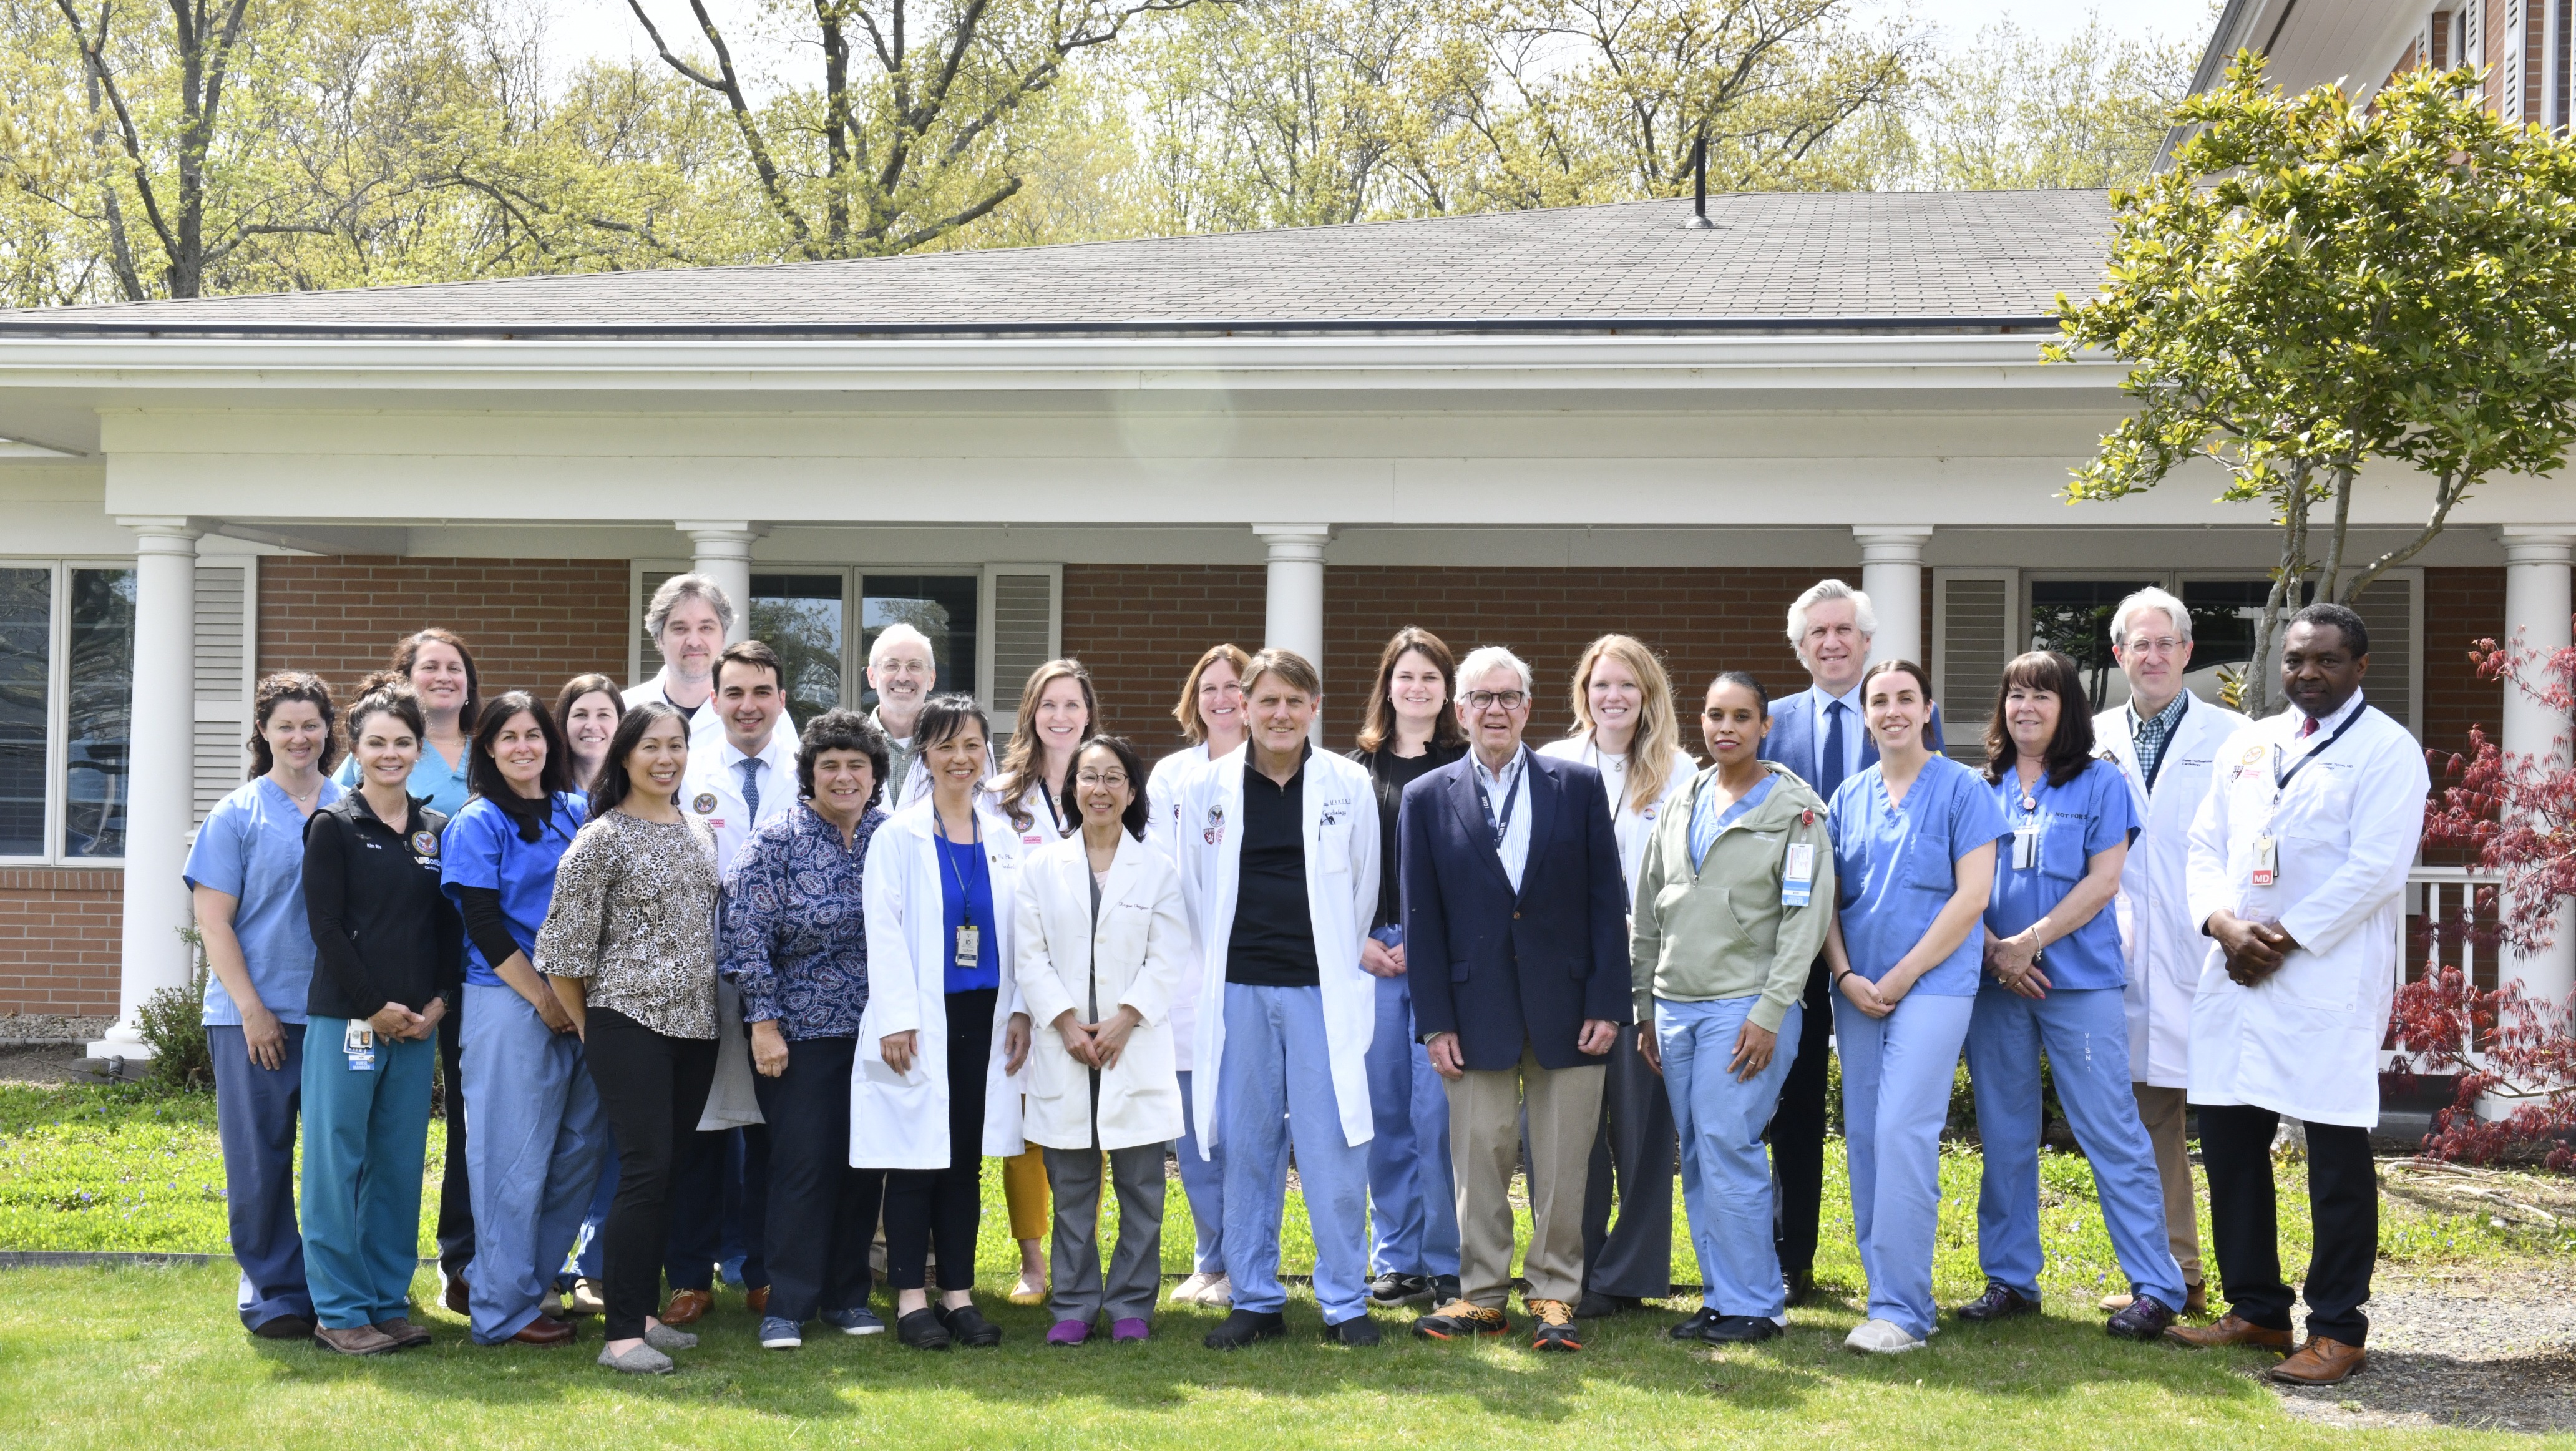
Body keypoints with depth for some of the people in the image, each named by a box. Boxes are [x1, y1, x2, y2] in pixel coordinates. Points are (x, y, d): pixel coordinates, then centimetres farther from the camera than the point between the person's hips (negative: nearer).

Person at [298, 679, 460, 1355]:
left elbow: (449, 926, 14)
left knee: (400, 1164, 7)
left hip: (419, 1021, 5)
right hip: (345, 1016, -5)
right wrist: (375, 1007, -10)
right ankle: (339, 1310, 5)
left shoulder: (437, 832, 13)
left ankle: (389, 1301, 16)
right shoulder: (333, 827, -1)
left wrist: (438, 1001, 0)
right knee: (338, 1161, -2)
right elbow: (326, 927, -7)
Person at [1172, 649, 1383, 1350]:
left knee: (1333, 1148, -3)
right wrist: (1218, 972, 10)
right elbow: (1193, 892, 12)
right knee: (1246, 1148, 5)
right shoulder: (1207, 788, 5)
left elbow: (1363, 887, 12)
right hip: (1238, 991, 1)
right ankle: (1255, 1299, 15)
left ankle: (1344, 1303, 8)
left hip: (1321, 991, -1)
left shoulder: (1350, 787, 3)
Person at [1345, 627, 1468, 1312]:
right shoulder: (1358, 768, 13)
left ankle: (1448, 1266, 4)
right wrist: (1358, 942, 0)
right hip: (1369, 954, 4)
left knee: (1437, 1112, -6)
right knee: (1384, 1112, 7)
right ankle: (1398, 1261, 16)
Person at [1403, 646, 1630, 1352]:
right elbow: (1422, 918, 4)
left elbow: (1606, 900, 2)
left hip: (1566, 1005, 0)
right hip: (1477, 1009, 0)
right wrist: (1437, 1021, -2)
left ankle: (1555, 1295, 15)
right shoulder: (1428, 798, 5)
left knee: (1562, 1162, 4)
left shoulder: (1579, 785, 4)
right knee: (1479, 1158, 3)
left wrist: (1606, 1003, -4)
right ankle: (1482, 1294, 14)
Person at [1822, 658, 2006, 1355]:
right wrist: (1847, 975, -3)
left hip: (1933, 985, -5)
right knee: (1863, 1136, 5)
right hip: (1857, 992, 5)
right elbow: (1828, 898, 13)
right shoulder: (1849, 798, 12)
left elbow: (1972, 895, -8)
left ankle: (1902, 1309, -12)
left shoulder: (1961, 789, -2)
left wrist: (1902, 976, -11)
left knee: (1902, 1132, -14)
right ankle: (1886, 1291, 14)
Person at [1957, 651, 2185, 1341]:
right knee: (2004, 1138, 8)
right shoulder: (1982, 787, 11)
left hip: (2079, 979, -4)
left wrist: (2029, 941, -13)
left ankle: (2156, 1288, -3)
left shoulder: (2099, 783, 2)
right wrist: (1992, 949, -9)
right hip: (1995, 982, 4)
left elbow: (2103, 881, -6)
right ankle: (2010, 1279, 17)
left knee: (2113, 1134, -6)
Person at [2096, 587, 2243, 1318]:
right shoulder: (2095, 739, 12)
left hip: (2207, 955, -4)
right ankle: (2171, 1277, 18)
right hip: (2125, 957, 4)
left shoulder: (2232, 736, 3)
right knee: (2147, 1119, 9)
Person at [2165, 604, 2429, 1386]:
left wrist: (2286, 938, -14)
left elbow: (2376, 866, -12)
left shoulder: (2387, 750, -3)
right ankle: (2257, 1310, 22)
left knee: (2337, 1154, -2)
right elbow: (2206, 844, 14)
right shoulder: (2248, 744, 16)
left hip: (2328, 979, -6)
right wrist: (2224, 923, -5)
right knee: (2229, 1140, 10)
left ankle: (2338, 1330, 6)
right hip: (2236, 974, 6)